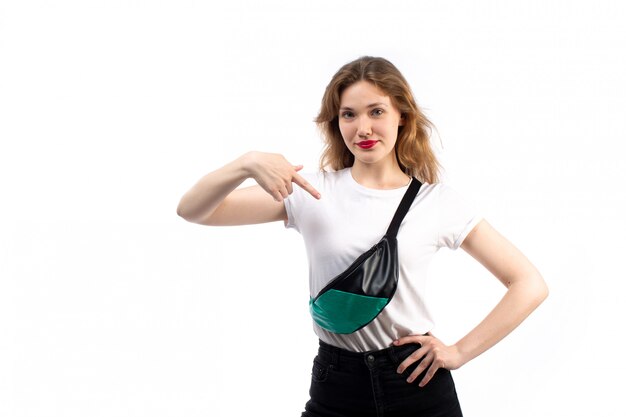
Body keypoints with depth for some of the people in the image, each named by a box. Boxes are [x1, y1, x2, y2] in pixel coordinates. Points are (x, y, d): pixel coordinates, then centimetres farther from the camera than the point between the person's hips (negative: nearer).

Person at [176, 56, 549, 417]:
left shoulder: (440, 202, -2)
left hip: (418, 383, 0)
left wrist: (461, 351, -4)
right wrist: (248, 163, -23)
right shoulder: (312, 193, -1)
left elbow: (530, 285, 2)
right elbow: (192, 211, -5)